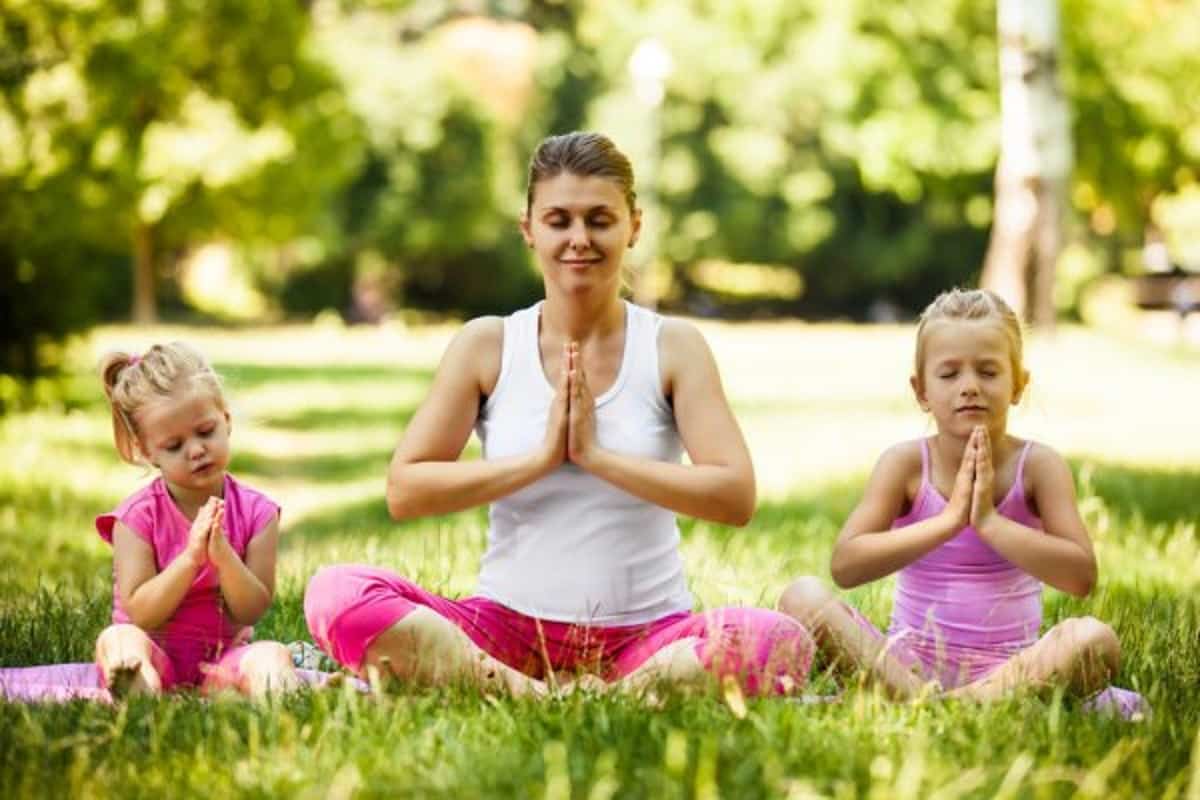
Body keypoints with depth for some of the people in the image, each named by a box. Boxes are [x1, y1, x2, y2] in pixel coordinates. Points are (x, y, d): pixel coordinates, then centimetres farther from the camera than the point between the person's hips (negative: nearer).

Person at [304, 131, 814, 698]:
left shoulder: (673, 347, 1)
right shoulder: (487, 345, 3)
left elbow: (736, 497, -10)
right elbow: (404, 491, -5)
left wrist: (597, 455, -14)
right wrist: (541, 457, -12)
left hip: (645, 633, 0)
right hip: (508, 628, 0)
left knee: (779, 642, -33)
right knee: (336, 593, -25)